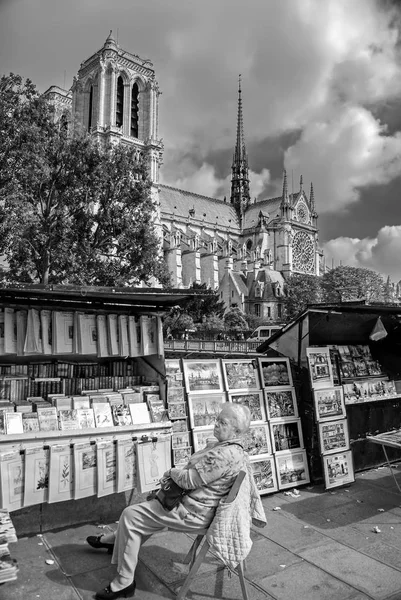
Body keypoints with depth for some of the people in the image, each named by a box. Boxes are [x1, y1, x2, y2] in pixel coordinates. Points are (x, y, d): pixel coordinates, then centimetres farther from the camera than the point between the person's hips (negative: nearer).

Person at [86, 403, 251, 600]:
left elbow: (189, 480, -27)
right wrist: (175, 473, -1)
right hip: (193, 503, 10)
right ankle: (116, 539, 45)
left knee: (131, 516, -5)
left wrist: (171, 471, -7)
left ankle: (124, 583, 8)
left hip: (192, 514, -10)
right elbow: (195, 467, 15)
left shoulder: (225, 454, -29)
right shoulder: (223, 446, 4)